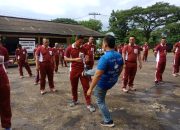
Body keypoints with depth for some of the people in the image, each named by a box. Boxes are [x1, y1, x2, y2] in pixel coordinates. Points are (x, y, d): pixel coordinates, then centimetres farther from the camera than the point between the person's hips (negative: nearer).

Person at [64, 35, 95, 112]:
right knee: (74, 86, 12)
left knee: (86, 86, -2)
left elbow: (86, 56, 14)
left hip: (83, 69, 1)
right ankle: (74, 100, 34)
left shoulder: (84, 48, 1)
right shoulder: (69, 48, -4)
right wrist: (75, 59, -18)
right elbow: (65, 58, -3)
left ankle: (88, 104, 5)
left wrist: (86, 59, -12)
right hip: (74, 70, 0)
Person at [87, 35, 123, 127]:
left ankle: (108, 121, 26)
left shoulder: (104, 58, -33)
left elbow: (98, 76, -31)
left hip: (103, 84, -7)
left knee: (100, 102, 15)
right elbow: (120, 70, 7)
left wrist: (90, 89, -21)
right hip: (112, 82, 8)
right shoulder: (119, 56, -8)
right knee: (94, 71, 25)